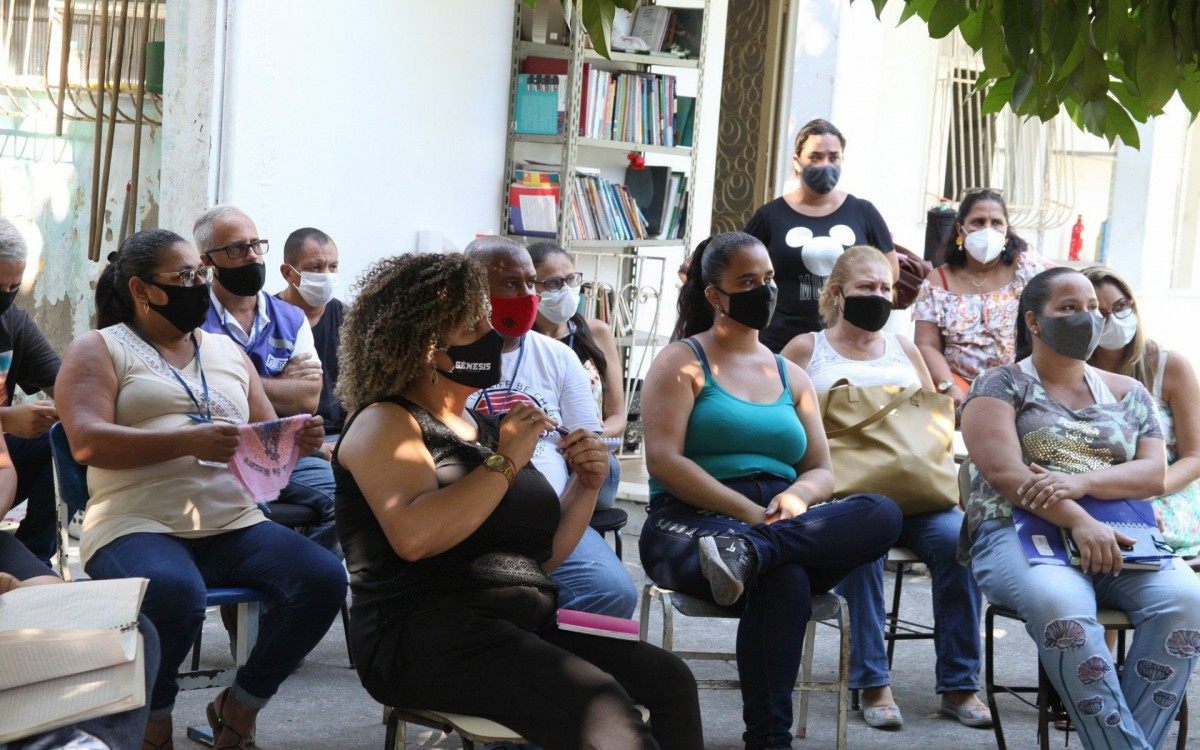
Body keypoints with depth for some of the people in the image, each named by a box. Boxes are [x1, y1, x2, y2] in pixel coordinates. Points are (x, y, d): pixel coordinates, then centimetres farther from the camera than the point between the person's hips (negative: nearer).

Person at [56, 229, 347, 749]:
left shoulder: (227, 351, 24)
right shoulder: (99, 350, 8)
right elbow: (88, 442, -9)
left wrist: (295, 439, -3)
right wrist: (189, 440, -21)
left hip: (234, 525, 5)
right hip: (139, 525, -5)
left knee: (323, 578, -22)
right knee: (175, 592, -38)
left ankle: (239, 708, 0)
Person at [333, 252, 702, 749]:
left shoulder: (484, 428, 21)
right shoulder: (385, 423, -1)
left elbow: (542, 557, 23)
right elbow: (413, 536, -22)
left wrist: (585, 487, 7)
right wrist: (506, 462, -14)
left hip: (523, 630, 8)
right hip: (427, 634, -8)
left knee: (669, 679, -13)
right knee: (602, 707, -30)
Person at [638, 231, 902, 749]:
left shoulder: (790, 376, 24)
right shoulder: (684, 362, 8)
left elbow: (822, 471, 17)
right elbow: (663, 460, -7)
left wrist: (797, 497, -10)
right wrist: (750, 513, -17)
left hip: (783, 523, 5)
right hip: (694, 525, -5)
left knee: (882, 514, -27)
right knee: (783, 581, -40)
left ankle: (748, 552, -42)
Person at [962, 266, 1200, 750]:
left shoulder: (1128, 393, 20)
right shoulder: (1001, 385, 8)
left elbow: (1154, 474, 7)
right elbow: (1004, 473, -8)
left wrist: (1081, 481, -13)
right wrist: (1079, 522, -22)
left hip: (1118, 533, 4)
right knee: (1060, 603, -38)